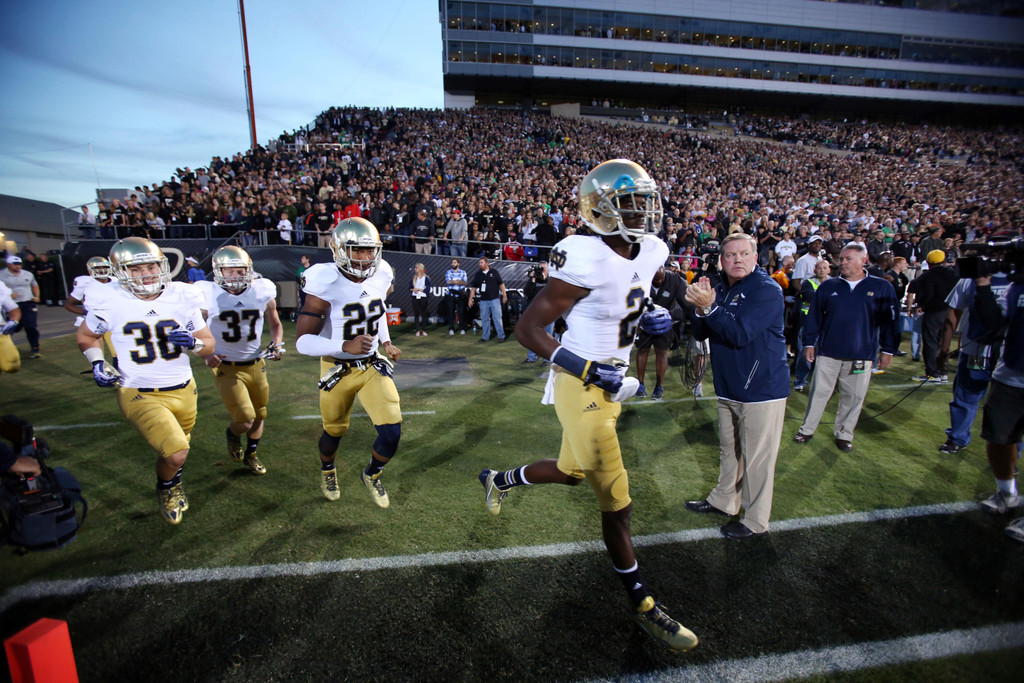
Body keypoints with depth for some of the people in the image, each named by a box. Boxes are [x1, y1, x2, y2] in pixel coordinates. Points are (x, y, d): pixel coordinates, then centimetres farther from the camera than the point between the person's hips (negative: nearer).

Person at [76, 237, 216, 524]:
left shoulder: (182, 298, -5)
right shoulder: (110, 303, -8)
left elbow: (209, 345, 2)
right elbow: (86, 336, 14)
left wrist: (193, 342, -20)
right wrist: (98, 364, -2)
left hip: (184, 390, 3)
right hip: (141, 395, -3)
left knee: (178, 449, 21)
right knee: (176, 453, -17)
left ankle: (174, 486, 55)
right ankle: (165, 489, 18)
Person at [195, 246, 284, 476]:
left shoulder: (263, 292, -5)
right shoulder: (208, 295, -11)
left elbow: (275, 324, 12)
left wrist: (276, 345, -5)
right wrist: (206, 355, -14)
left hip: (257, 365, 3)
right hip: (226, 368, -3)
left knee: (258, 415, 15)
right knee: (245, 420, -11)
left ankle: (251, 454, 41)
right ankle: (232, 435, 26)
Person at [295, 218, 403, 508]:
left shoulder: (381, 275, -7)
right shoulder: (326, 285, -23)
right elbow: (303, 342, -24)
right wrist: (345, 346, -39)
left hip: (373, 365, 3)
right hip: (338, 370, -3)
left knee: (392, 432, -7)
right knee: (335, 431, 17)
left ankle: (372, 475, 27)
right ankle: (327, 471, 54)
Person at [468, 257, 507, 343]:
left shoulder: (494, 272, 1)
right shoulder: (478, 274, 7)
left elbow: (501, 284, 4)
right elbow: (473, 287, 9)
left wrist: (504, 295, 0)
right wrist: (470, 299, 6)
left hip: (495, 299, -3)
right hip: (483, 300, 3)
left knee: (497, 318, -2)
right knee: (484, 319, 8)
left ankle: (501, 336, 4)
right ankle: (485, 337, 17)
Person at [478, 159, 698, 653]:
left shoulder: (650, 253, 3)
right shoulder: (587, 262, -23)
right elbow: (528, 329, -18)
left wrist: (650, 318, -1)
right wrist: (588, 369, -25)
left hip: (610, 384, 9)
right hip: (581, 388, -8)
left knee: (571, 472, 25)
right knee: (617, 501, 4)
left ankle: (497, 480, 52)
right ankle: (642, 604, 29)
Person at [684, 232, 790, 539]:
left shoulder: (767, 290, -13)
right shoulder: (721, 290, 11)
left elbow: (740, 334, -24)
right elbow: (701, 333, 6)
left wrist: (709, 307, -28)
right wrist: (700, 309, -12)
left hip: (762, 389, -7)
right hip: (729, 388, 8)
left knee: (757, 459, 4)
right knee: (730, 451, 21)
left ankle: (755, 521, 19)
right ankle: (723, 501, 37)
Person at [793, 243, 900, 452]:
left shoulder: (882, 288, 3)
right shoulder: (827, 287, 5)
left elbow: (890, 320, 5)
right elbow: (814, 317, 8)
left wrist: (888, 350, 2)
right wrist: (809, 343, 4)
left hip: (861, 355, 0)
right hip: (827, 352, 0)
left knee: (853, 397, 8)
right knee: (819, 392, 4)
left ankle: (844, 434, 24)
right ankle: (807, 430, 16)